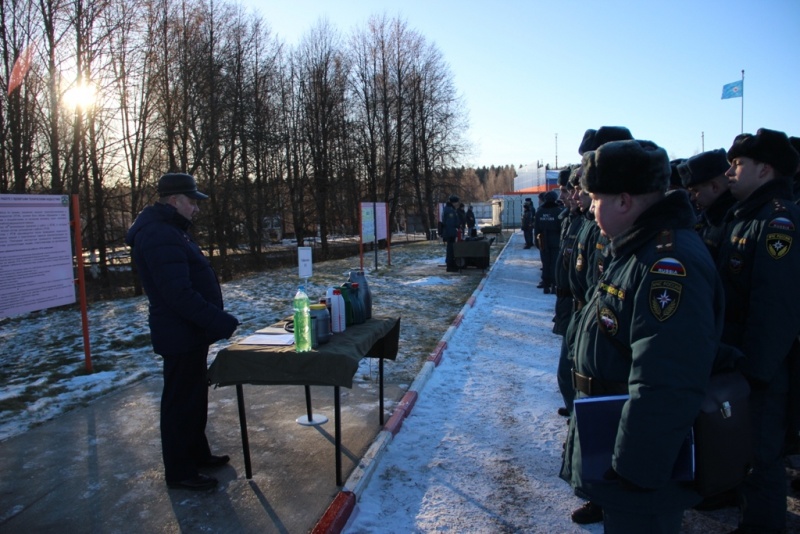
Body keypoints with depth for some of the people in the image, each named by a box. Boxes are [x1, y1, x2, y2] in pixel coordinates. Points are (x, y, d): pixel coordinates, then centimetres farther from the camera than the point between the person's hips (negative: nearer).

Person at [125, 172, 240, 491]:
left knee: (194, 396, 21)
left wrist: (216, 320, 15)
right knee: (181, 402, 3)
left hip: (189, 333, 11)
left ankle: (197, 454, 37)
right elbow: (180, 294, -29)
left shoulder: (168, 231, 15)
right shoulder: (160, 236, -21)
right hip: (181, 336, -11)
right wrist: (222, 322, -25)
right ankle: (180, 472, 18)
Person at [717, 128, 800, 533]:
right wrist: (727, 355, 16)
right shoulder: (743, 215, 11)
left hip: (761, 366, -9)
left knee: (760, 449, 6)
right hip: (735, 356, 9)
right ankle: (737, 494, 42)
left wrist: (754, 369, -23)